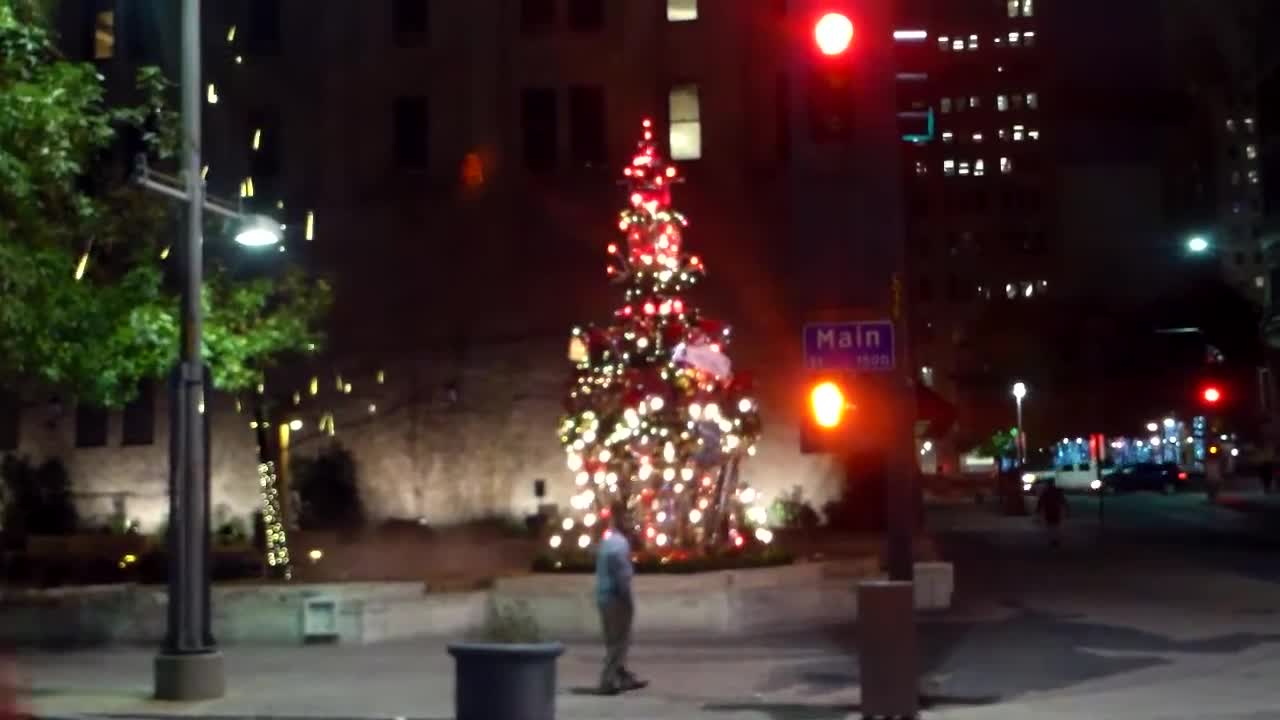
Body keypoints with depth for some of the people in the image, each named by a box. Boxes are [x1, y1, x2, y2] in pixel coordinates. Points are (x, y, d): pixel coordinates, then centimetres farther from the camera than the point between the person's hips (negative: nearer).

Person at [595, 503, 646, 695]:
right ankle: (608, 681, -3)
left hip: (604, 595, 10)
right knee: (618, 641, -3)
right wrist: (628, 599, -16)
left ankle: (624, 677, 22)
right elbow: (621, 573, -21)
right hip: (616, 596, -10)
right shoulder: (618, 542, -17)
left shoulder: (607, 539, 14)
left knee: (615, 641, 15)